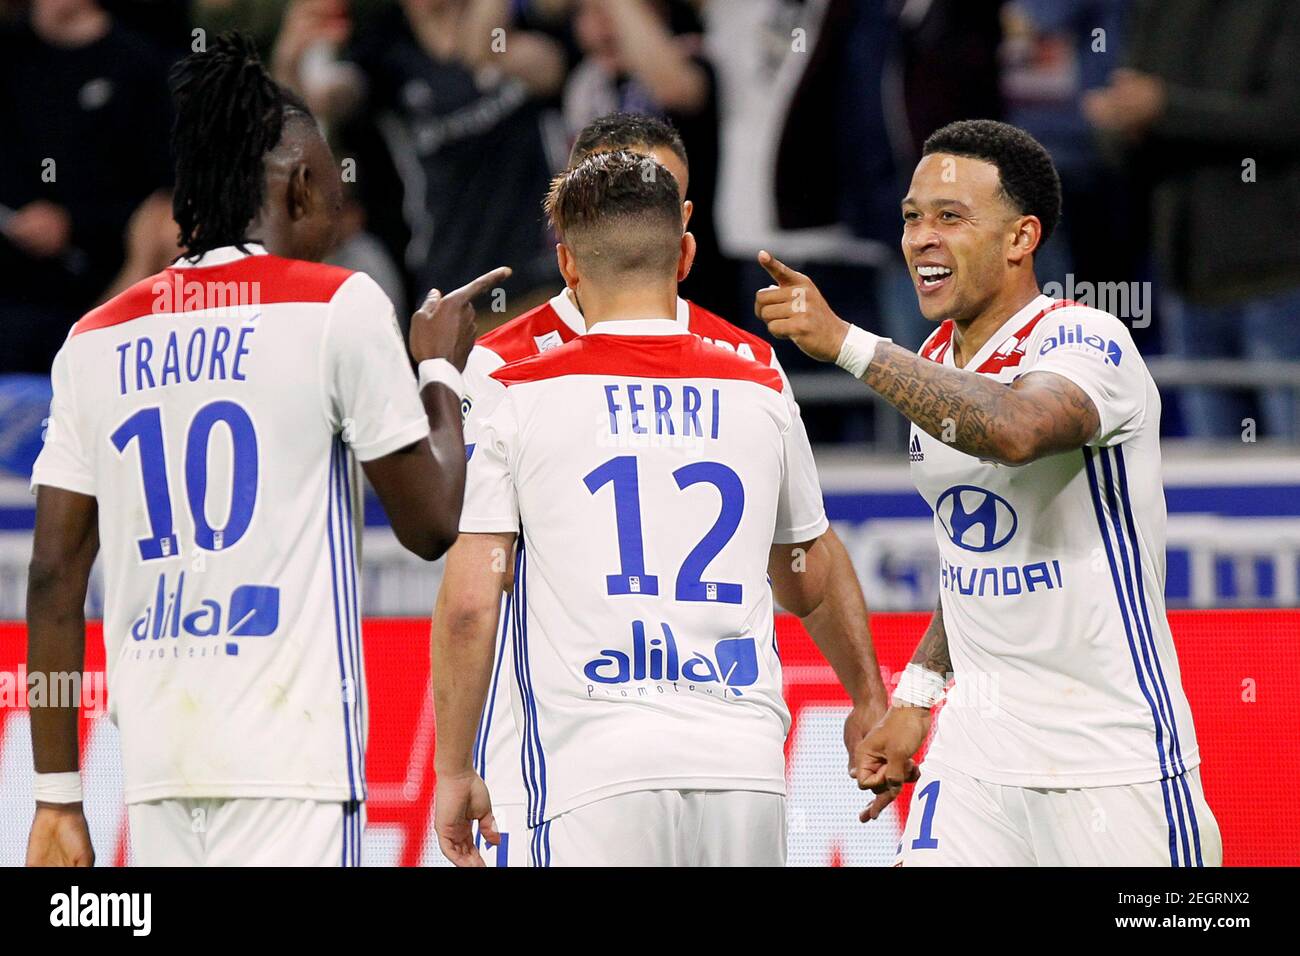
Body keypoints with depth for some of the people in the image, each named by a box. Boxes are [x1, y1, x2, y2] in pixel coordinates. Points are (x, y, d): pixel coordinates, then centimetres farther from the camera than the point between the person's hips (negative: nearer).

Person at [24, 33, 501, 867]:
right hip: (291, 765, -5)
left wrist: (59, 797, 12)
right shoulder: (338, 307, -2)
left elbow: (55, 580, 9)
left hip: (157, 768, 5)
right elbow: (431, 524, 2)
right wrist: (441, 368, 18)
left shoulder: (95, 340, 11)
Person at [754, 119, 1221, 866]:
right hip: (979, 749, 6)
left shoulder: (1085, 343, -14)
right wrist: (917, 696, 16)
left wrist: (845, 343, -37)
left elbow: (1014, 430, -38)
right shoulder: (934, 367, 10)